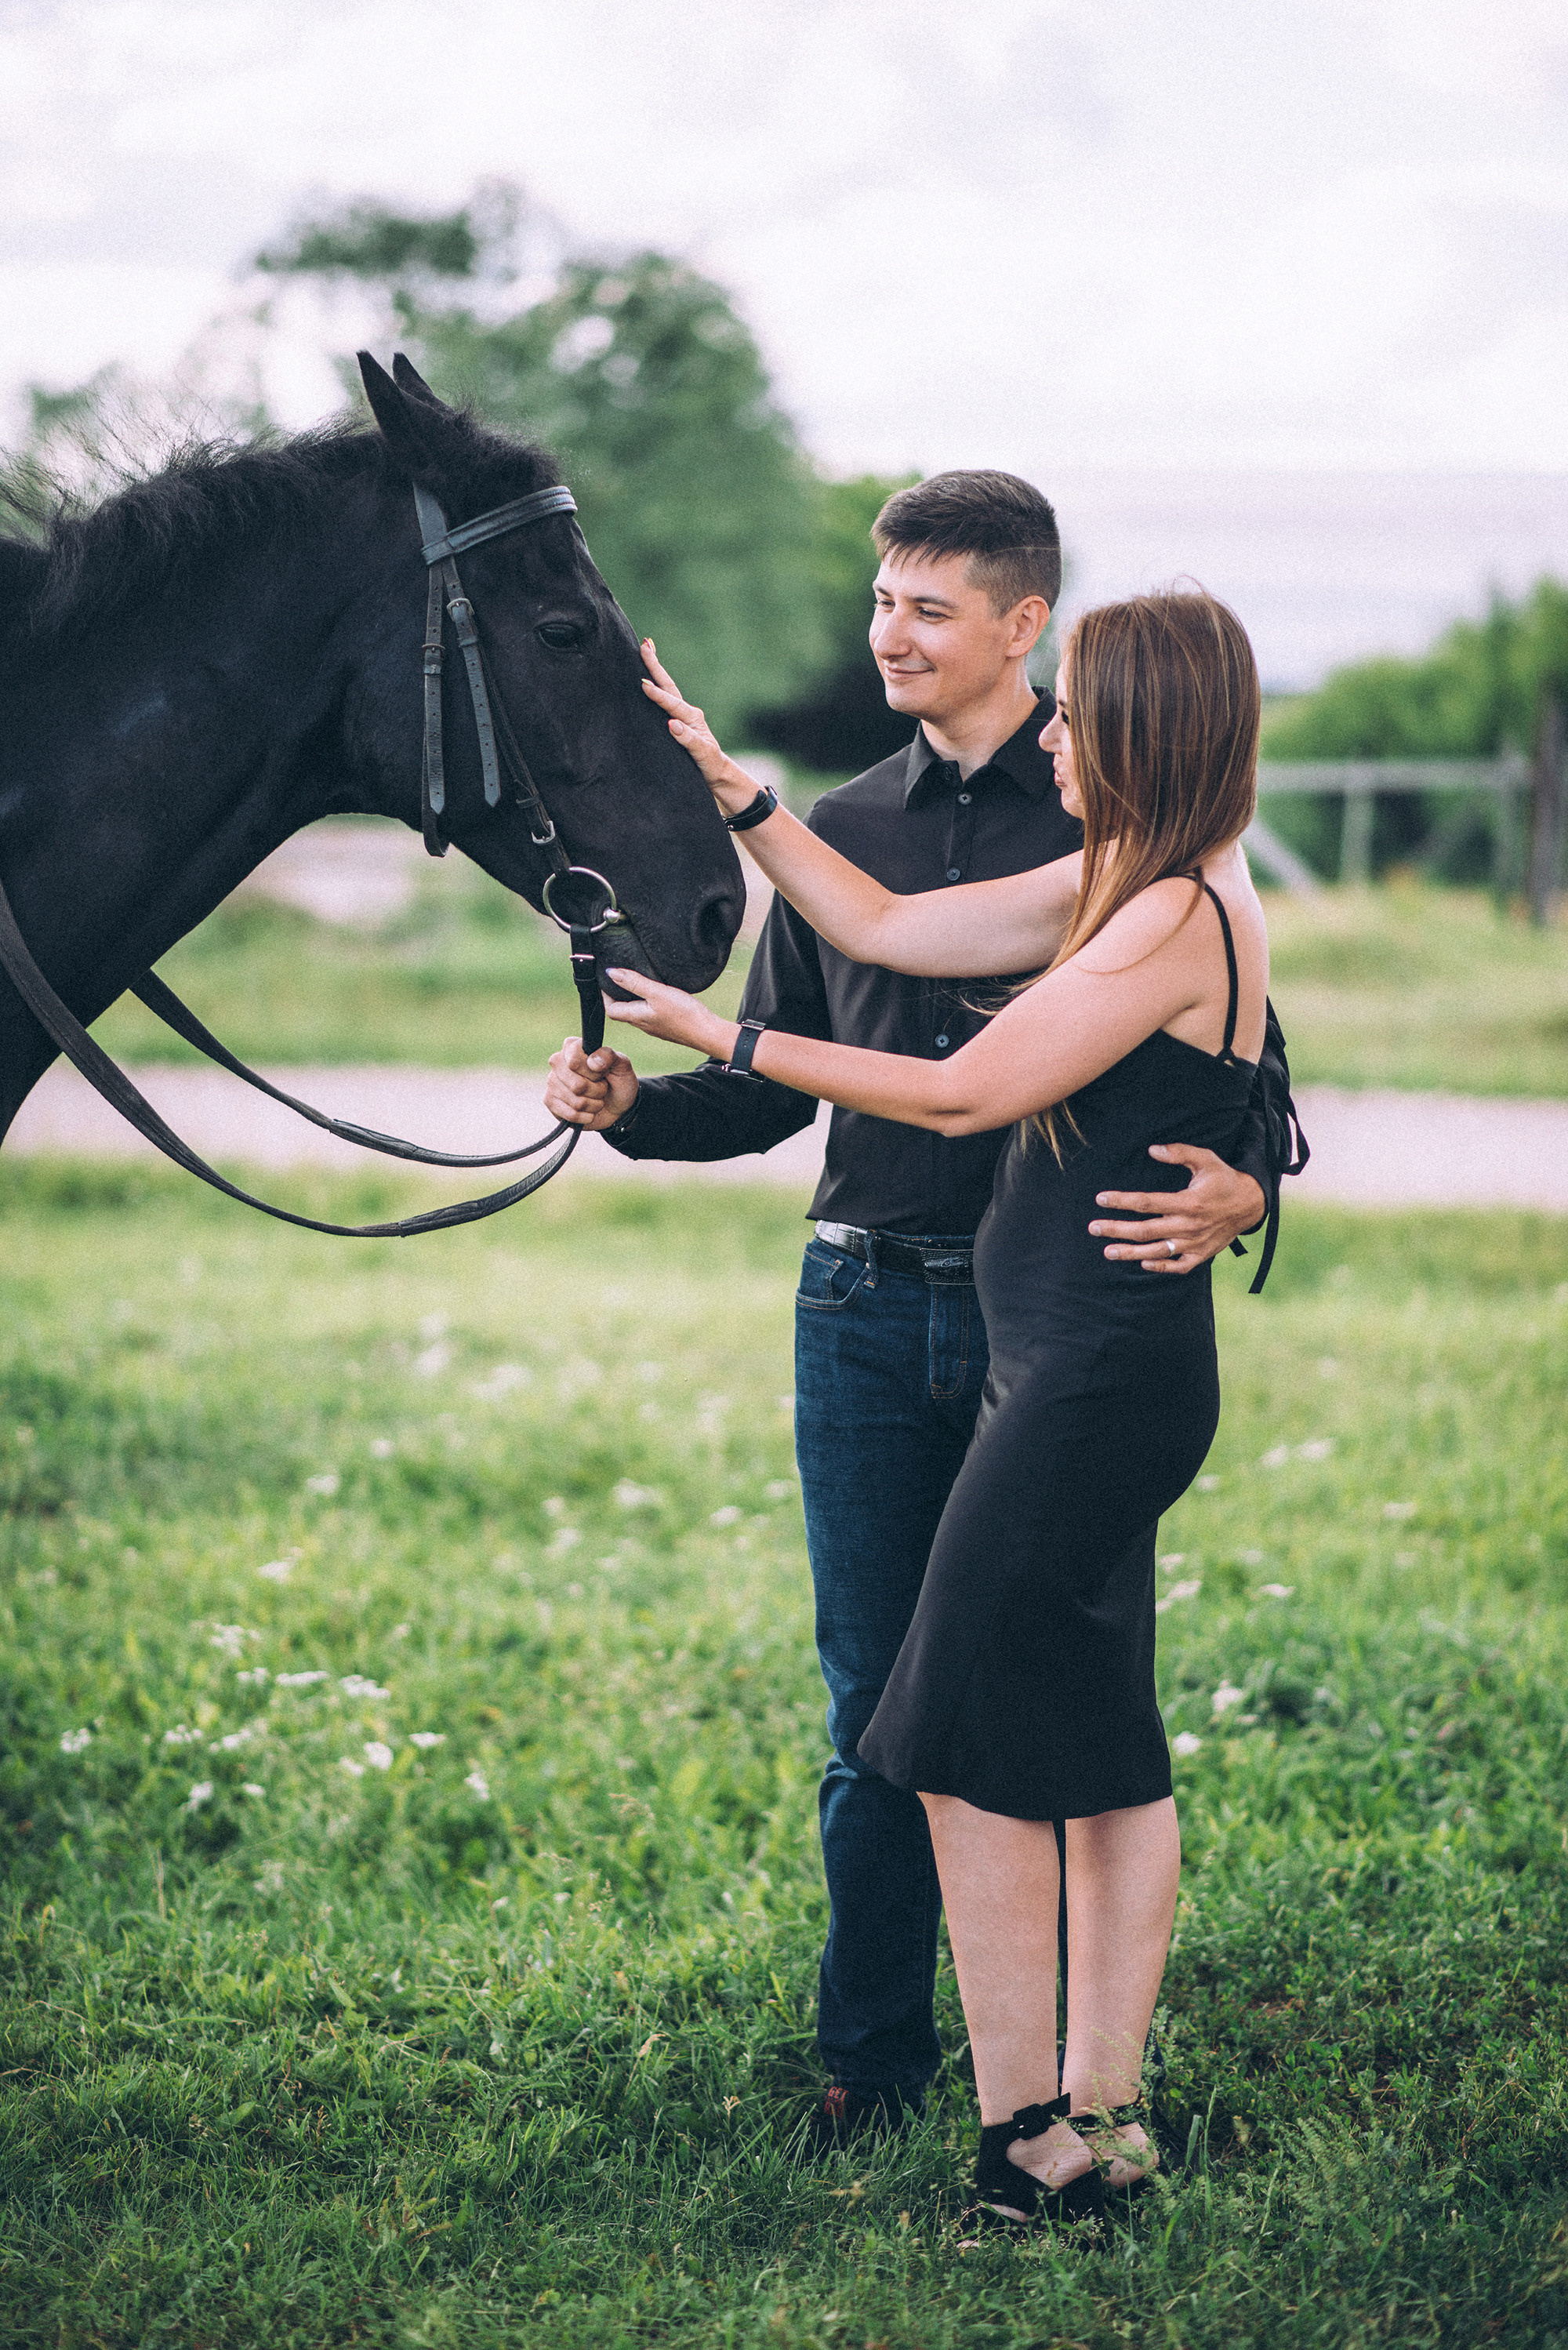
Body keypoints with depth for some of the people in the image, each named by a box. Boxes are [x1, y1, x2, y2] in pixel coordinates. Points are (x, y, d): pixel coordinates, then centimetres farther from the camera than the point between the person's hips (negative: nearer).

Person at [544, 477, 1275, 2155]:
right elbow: (775, 1089, 14)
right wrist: (633, 1102, -5)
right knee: (877, 1708, 8)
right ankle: (871, 2055, 19)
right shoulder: (841, 834, 11)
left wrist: (1237, 1191, -24)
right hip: (869, 1309, 3)